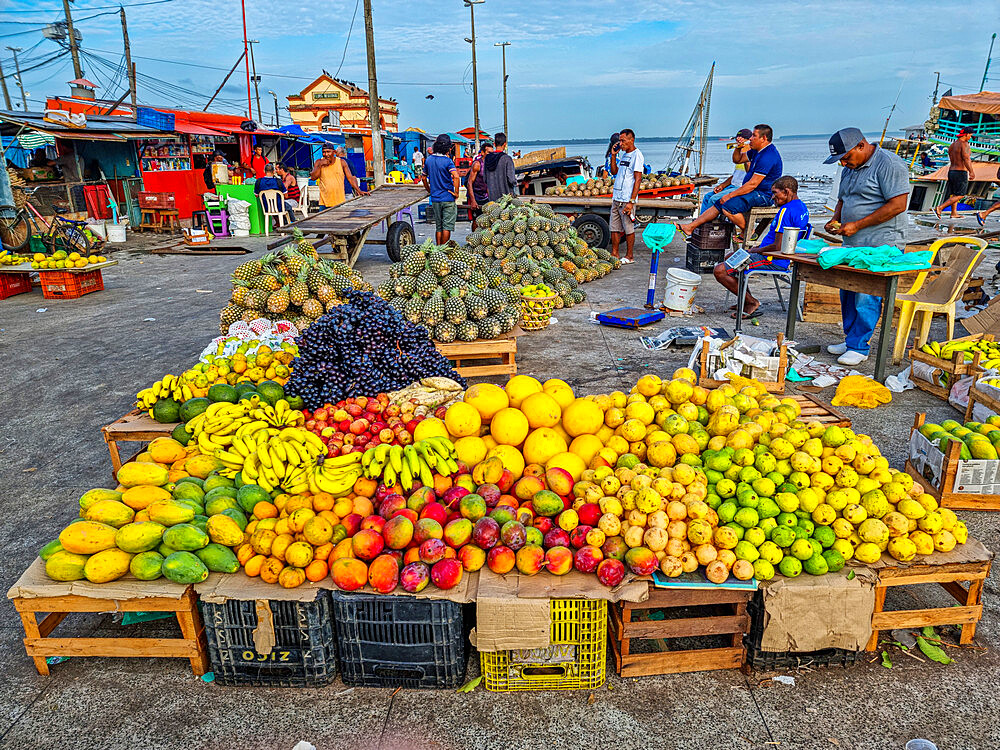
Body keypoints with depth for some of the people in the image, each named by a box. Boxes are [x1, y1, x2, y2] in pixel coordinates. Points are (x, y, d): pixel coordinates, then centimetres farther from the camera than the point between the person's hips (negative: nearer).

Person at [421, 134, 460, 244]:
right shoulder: (447, 161, -13)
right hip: (448, 198, -5)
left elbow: (424, 178, 14)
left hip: (435, 199, 5)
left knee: (438, 227, 14)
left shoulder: (429, 160, 5)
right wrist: (456, 193, -16)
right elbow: (456, 177, -26)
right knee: (447, 227, 1)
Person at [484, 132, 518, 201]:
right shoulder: (507, 158, -12)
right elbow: (511, 179, -13)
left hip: (492, 196, 5)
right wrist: (515, 183, 8)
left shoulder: (487, 158, 4)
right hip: (505, 194, -5)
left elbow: (485, 179, 9)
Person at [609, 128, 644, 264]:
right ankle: (614, 254, 18)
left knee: (628, 228, -1)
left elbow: (638, 180, -14)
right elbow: (614, 172, 23)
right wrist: (613, 156, 9)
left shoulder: (636, 155, -9)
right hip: (616, 198, 8)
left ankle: (629, 256, 7)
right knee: (615, 228, 10)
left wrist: (631, 202, -20)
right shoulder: (622, 154, 16)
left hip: (627, 200, -8)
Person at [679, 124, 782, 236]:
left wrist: (729, 196, -20)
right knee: (718, 204, 5)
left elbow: (753, 184, -24)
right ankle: (690, 227, 7)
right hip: (754, 192, 11)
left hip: (763, 195, -11)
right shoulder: (757, 151, 13)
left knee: (728, 207, -28)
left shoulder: (768, 156, -20)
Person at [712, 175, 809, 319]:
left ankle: (752, 302, -7)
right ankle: (747, 299, 16)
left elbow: (777, 247, -24)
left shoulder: (786, 211, -20)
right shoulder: (802, 208, 13)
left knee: (720, 270, -18)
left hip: (772, 261, -11)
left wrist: (751, 251, -11)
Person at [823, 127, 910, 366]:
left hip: (879, 246, -8)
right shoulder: (849, 169, 16)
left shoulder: (889, 164, -11)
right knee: (847, 294, 10)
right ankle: (850, 340, 22)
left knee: (866, 297, -8)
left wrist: (857, 225, -18)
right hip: (852, 245, 9)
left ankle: (858, 347, -1)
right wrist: (835, 220, 6)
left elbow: (898, 205, -17)